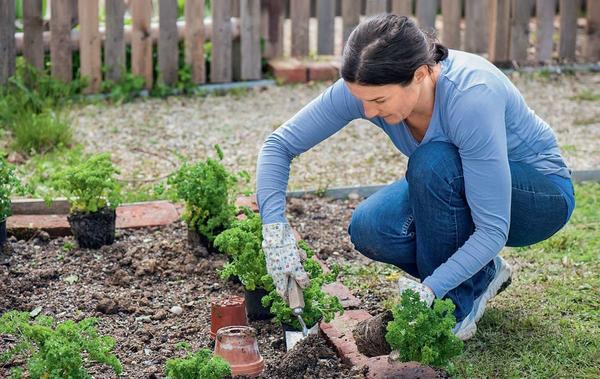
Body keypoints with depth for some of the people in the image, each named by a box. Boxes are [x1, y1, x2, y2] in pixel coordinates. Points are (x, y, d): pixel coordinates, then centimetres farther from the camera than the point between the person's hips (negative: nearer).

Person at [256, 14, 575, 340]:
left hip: (543, 196, -5)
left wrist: (427, 291, -42)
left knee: (432, 161, -34)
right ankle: (479, 271, 3)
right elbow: (279, 145, -17)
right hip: (457, 188, 5)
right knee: (369, 228, -23)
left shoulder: (470, 96, -37)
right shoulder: (365, 87, -23)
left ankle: (457, 306, -15)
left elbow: (493, 230, -34)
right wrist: (274, 230, -30)